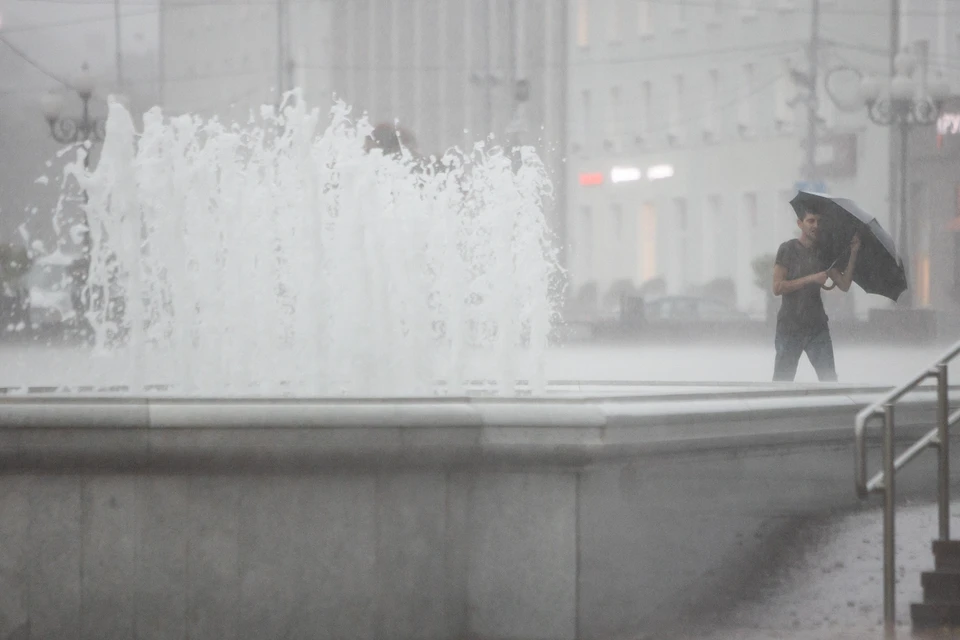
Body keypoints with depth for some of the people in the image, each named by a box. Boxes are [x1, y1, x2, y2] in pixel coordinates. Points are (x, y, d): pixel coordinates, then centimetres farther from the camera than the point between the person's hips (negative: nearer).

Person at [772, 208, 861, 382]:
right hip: (790, 327, -4)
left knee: (829, 380, -4)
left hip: (817, 327, 4)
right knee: (782, 380, 0)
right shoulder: (788, 249, -4)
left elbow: (844, 285, 5)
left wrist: (853, 254, -3)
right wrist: (811, 279, -17)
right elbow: (778, 287, -13)